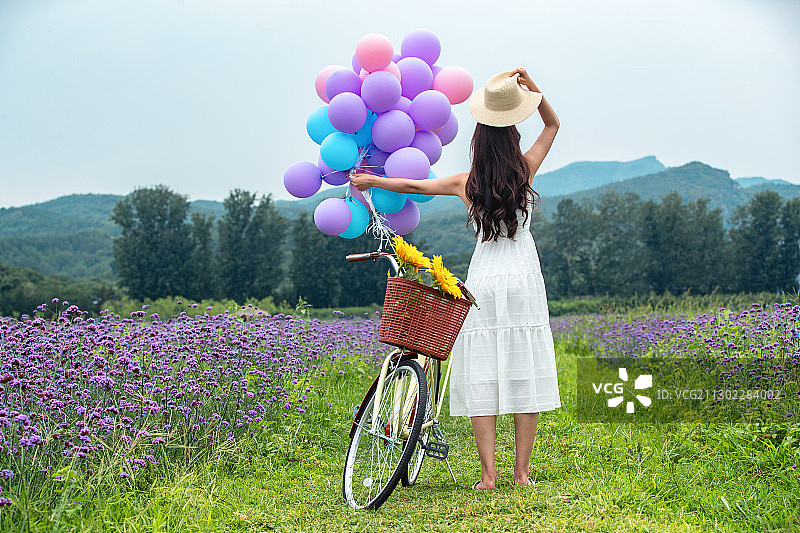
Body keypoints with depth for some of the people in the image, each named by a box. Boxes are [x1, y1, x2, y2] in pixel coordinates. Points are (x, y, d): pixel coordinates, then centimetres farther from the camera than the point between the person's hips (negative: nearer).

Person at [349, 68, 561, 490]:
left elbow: (415, 185, 11)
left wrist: (372, 181, 25)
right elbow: (553, 124, 13)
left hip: (483, 281, 0)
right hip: (523, 280, 0)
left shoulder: (466, 184, -1)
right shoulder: (525, 170, -1)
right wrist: (532, 88, 1)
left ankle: (488, 473, -2)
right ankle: (522, 471, 6)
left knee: (482, 376, 1)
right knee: (524, 374, 3)